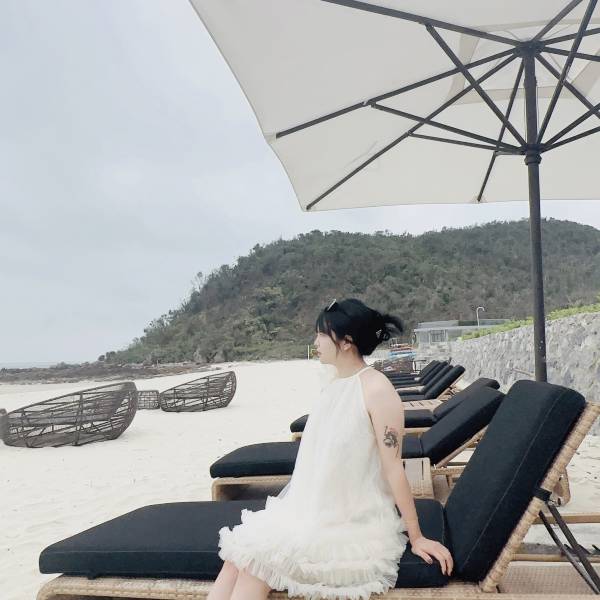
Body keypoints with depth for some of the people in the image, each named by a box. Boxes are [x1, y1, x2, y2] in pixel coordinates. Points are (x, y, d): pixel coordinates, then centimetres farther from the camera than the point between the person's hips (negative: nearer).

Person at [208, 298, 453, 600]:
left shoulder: (376, 388, -19)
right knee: (239, 555, -10)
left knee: (256, 562, -18)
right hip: (316, 508, 7)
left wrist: (416, 538, -10)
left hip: (353, 521, -7)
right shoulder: (335, 383, 6)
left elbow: (393, 468, -17)